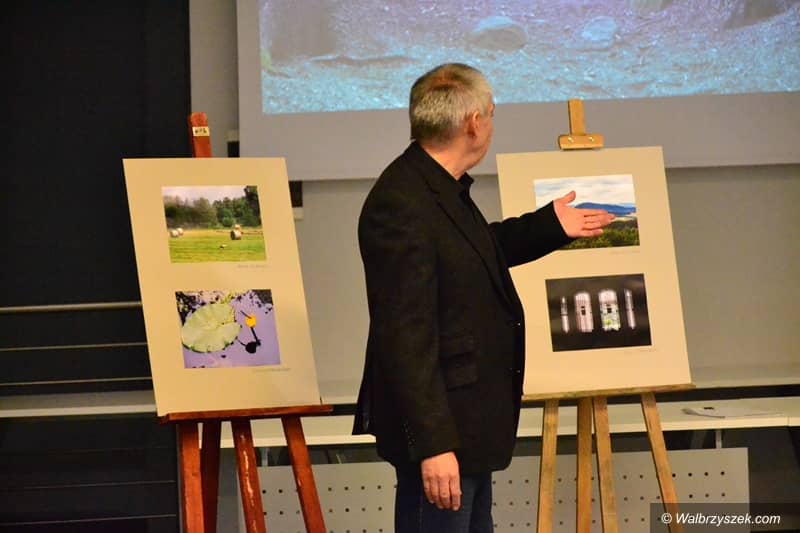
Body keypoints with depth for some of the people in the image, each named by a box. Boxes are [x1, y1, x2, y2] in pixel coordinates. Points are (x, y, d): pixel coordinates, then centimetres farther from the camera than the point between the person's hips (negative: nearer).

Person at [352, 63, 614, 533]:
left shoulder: (442, 188, 7)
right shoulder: (401, 205, -24)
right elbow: (405, 336, -27)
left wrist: (550, 227, 33)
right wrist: (433, 444, -28)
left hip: (468, 420, 11)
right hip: (440, 427, -11)